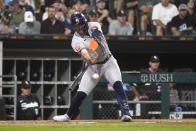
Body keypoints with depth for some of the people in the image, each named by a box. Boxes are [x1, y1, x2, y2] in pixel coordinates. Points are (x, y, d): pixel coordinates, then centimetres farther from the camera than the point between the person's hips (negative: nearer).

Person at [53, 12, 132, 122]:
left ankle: (126, 113, -29)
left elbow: (97, 29, -29)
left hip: (108, 62, 0)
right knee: (81, 93, -2)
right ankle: (68, 115, 19)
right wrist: (89, 58, -52)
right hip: (94, 66, 0)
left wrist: (96, 33, -53)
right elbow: (82, 51, -31)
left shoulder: (93, 25, -5)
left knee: (117, 84, -23)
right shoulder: (76, 40, -11)